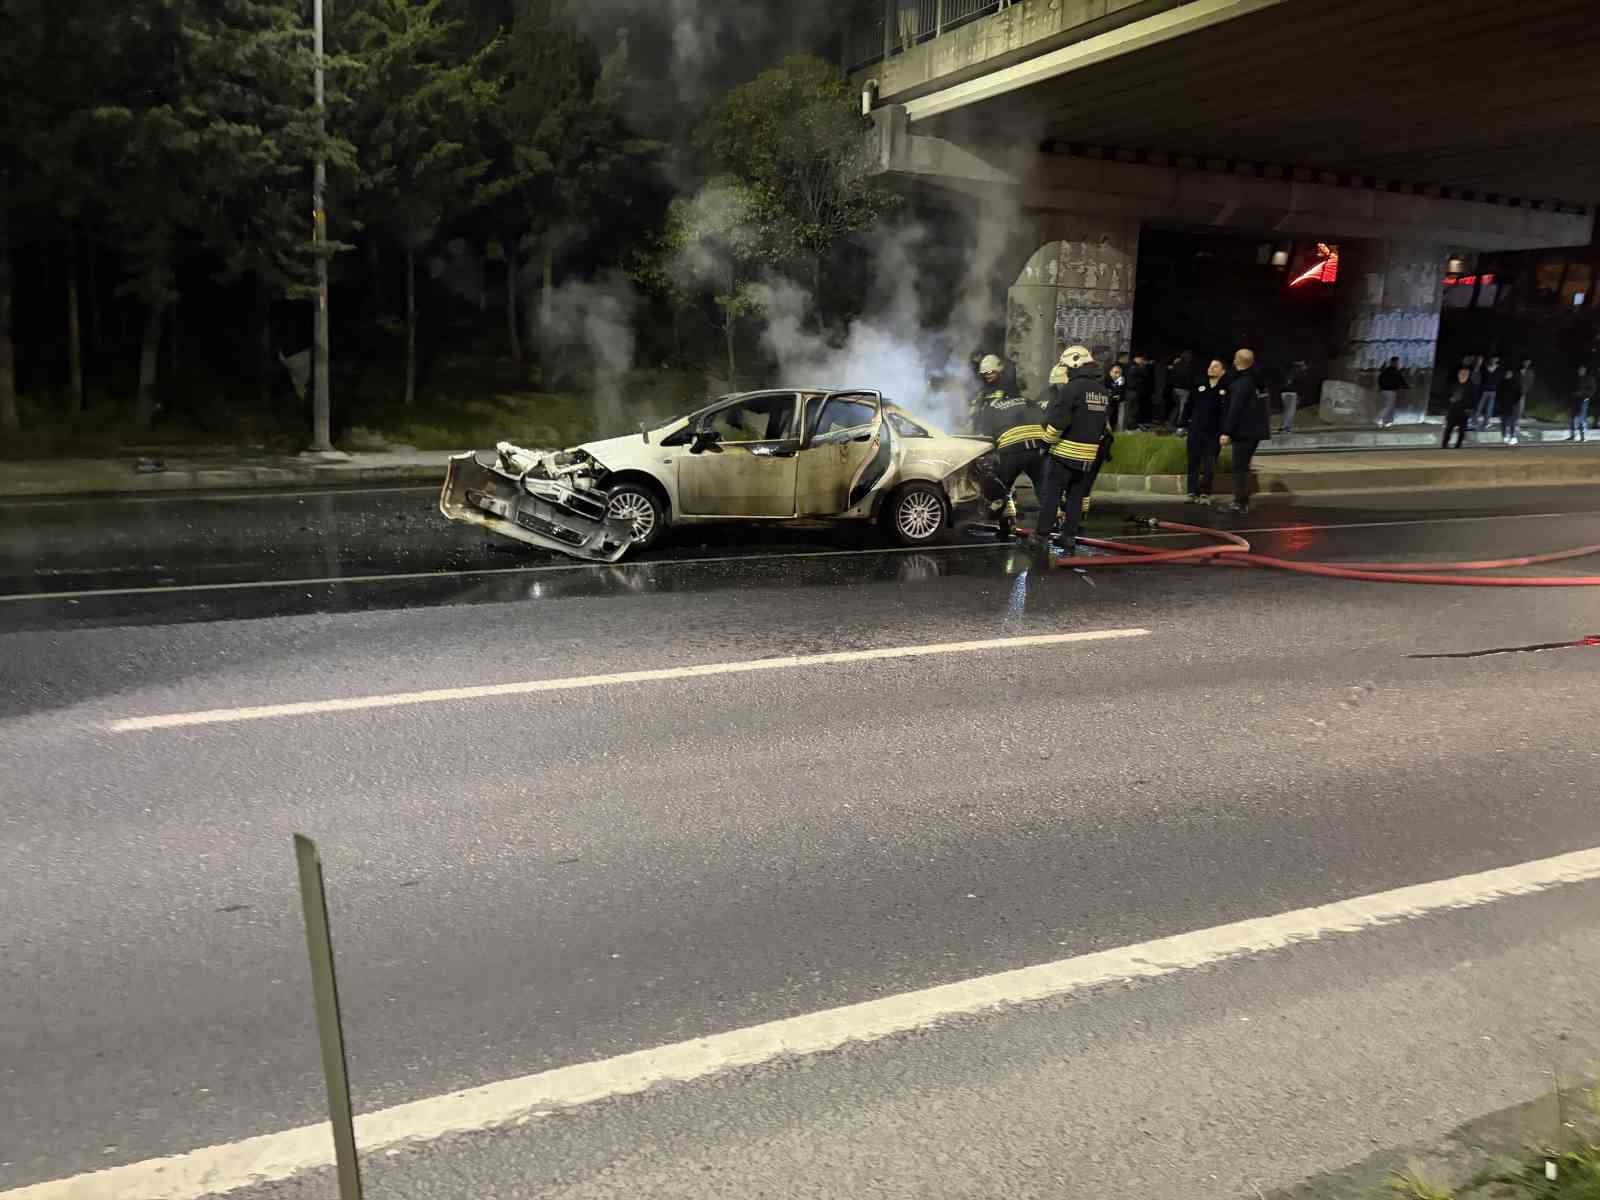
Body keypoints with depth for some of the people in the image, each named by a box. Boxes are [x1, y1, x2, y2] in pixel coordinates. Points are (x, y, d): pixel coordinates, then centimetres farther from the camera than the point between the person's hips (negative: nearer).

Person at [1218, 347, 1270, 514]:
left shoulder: (1241, 384, -17)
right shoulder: (1258, 382, 11)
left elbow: (1234, 410, -21)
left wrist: (1227, 432, -21)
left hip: (1244, 431, -9)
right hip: (1256, 430, 9)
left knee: (1239, 467, -5)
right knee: (1243, 466, 17)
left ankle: (1239, 502, -5)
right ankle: (1244, 500, 20)